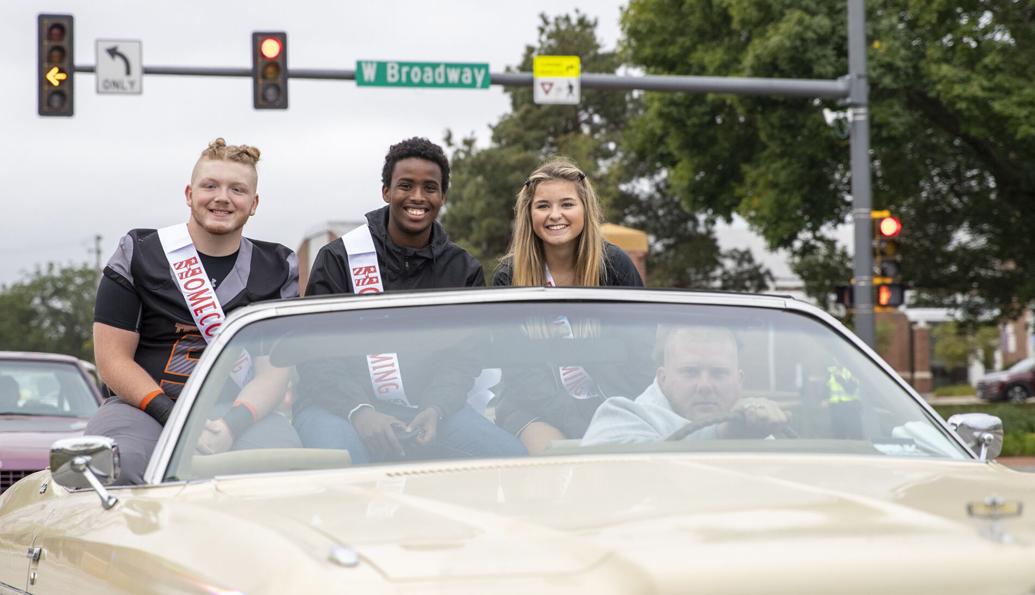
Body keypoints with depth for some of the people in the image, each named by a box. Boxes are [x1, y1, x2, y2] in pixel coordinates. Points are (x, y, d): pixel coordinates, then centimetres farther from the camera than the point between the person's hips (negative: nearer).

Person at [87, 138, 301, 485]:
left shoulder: (279, 270, 11)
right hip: (142, 406, -1)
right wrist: (172, 417, -15)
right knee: (117, 463, -36)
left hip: (245, 412, 1)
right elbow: (112, 357, 2)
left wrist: (231, 424, -19)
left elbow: (275, 373, 3)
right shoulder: (138, 255, 8)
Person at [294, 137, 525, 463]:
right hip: (338, 403, -3)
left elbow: (461, 359, 5)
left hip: (428, 404, 4)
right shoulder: (339, 258, 0)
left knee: (512, 454, -17)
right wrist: (359, 411, -22)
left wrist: (434, 409, -17)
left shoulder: (464, 270, 10)